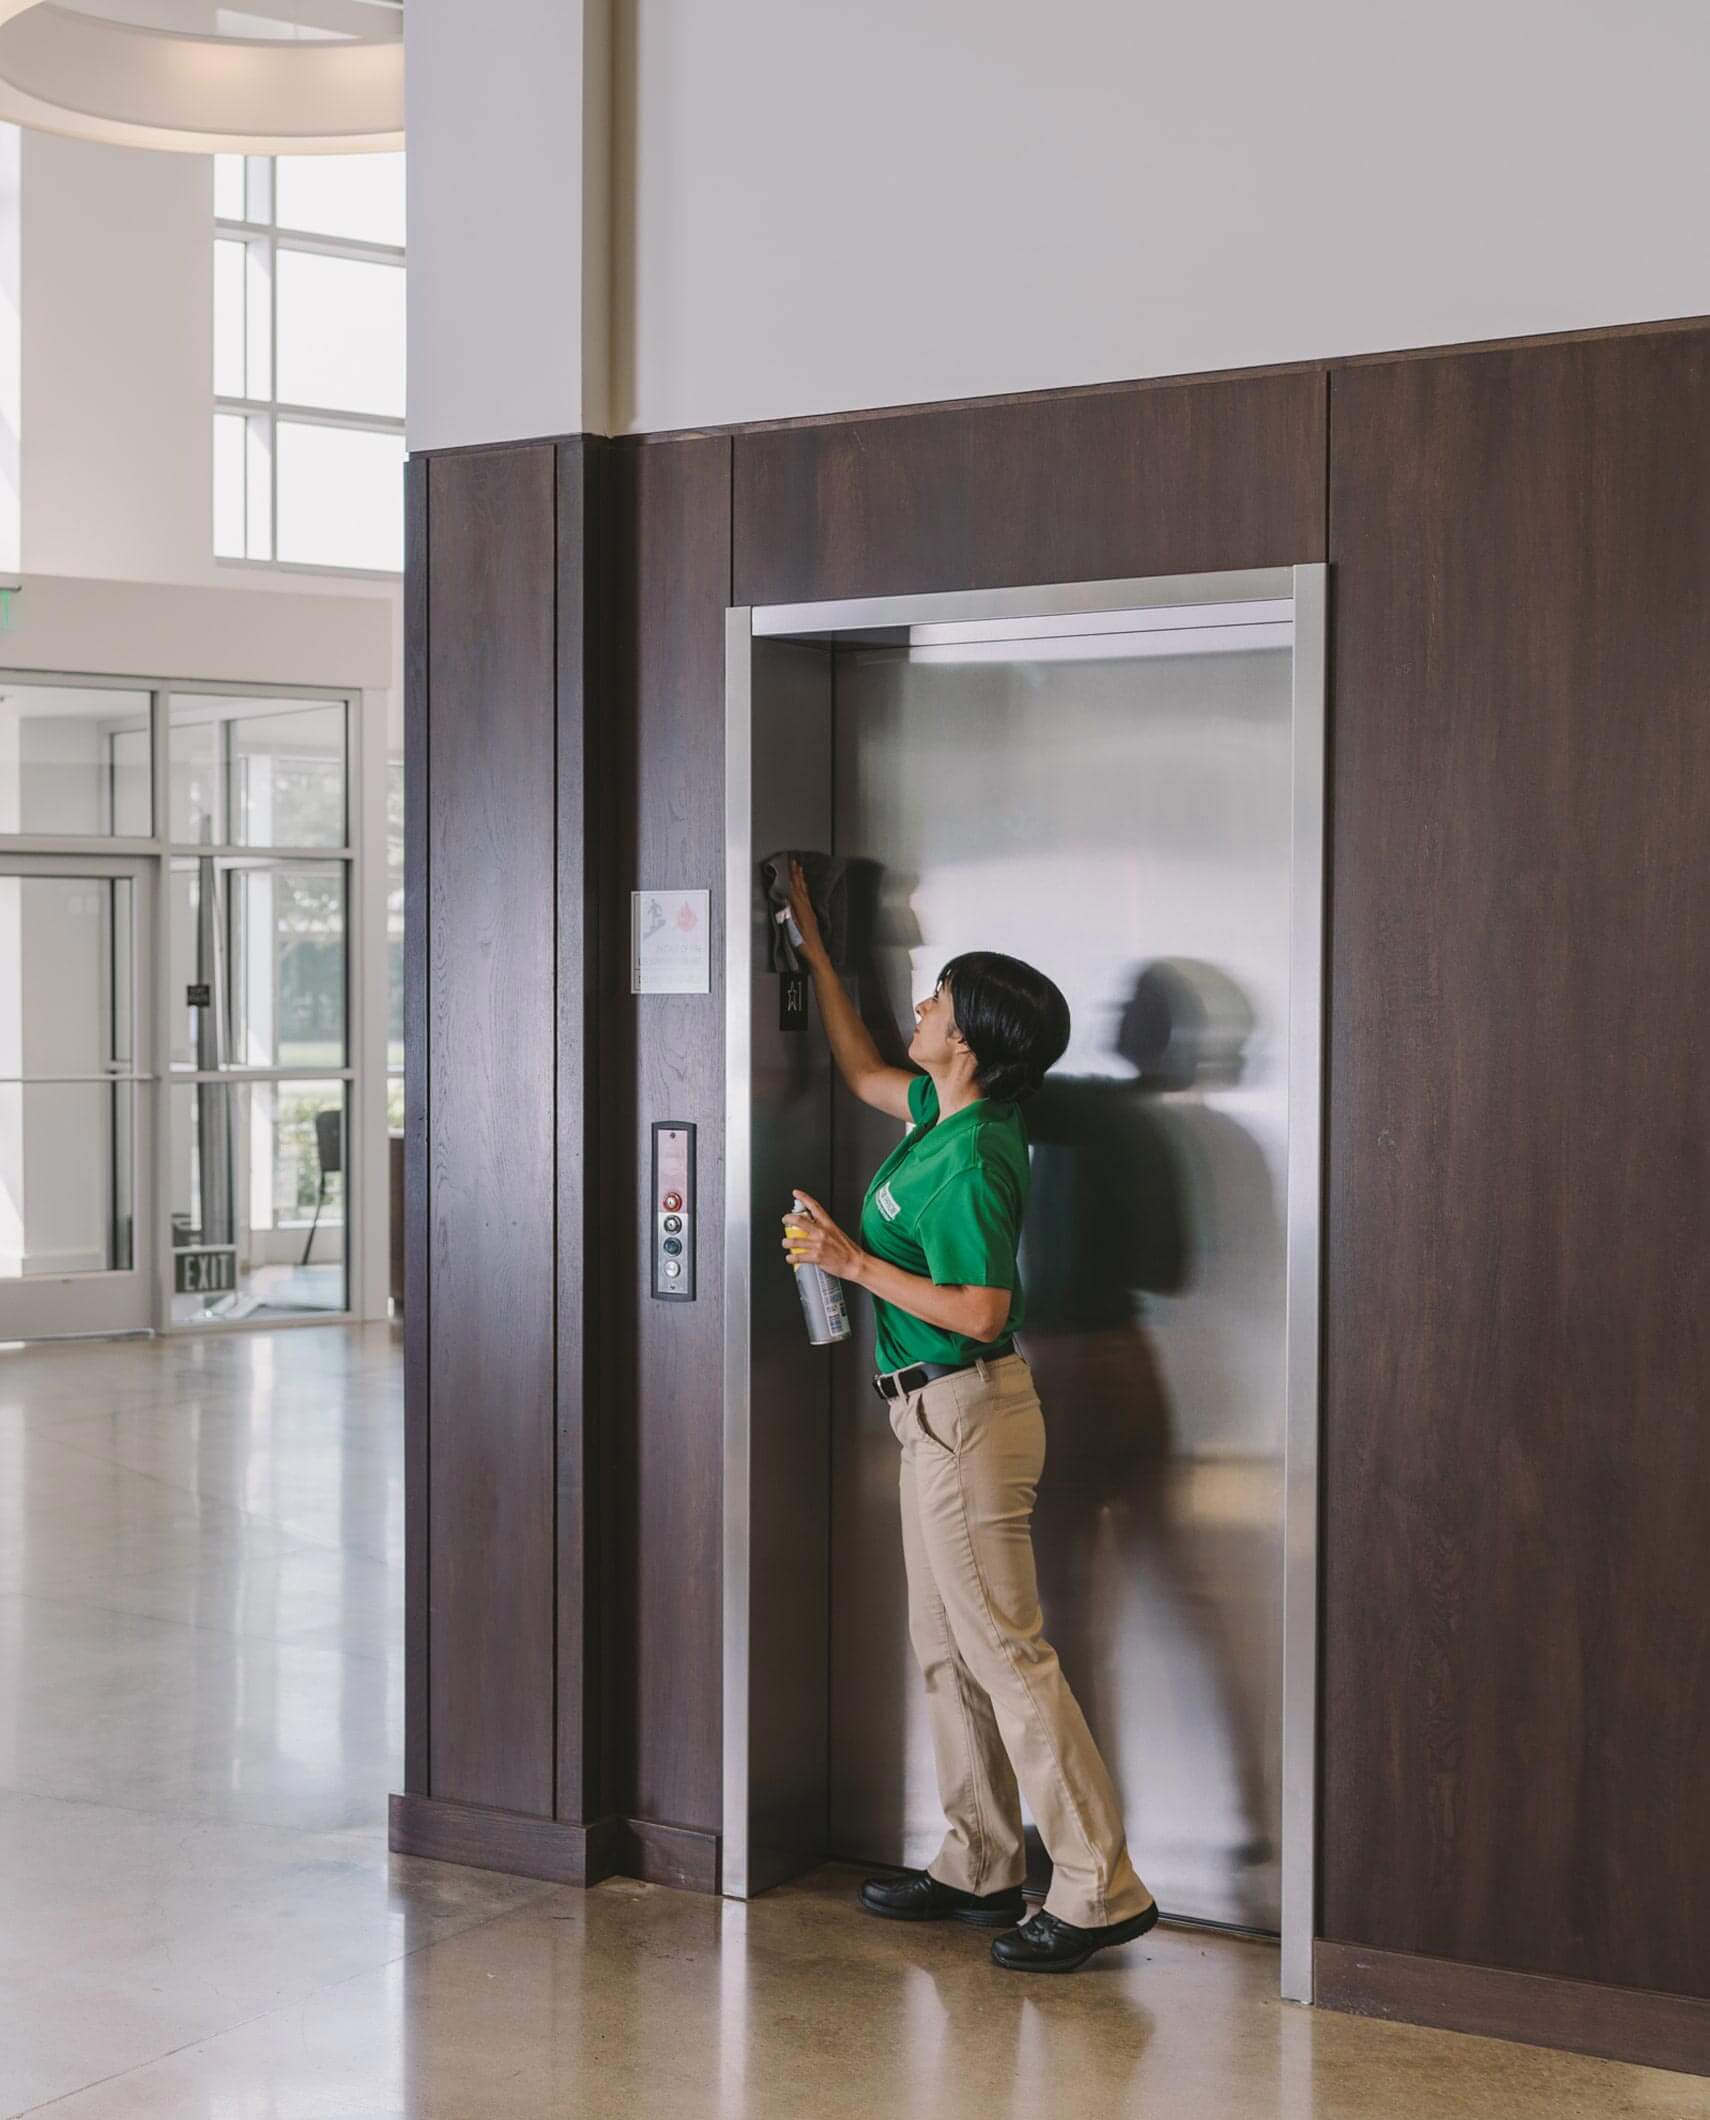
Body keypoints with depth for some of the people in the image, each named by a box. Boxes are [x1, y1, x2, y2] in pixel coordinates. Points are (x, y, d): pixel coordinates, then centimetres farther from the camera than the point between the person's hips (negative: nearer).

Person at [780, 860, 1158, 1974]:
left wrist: (853, 1262, -19)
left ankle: (1101, 1889, -4)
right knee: (947, 1648, 16)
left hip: (967, 1411, -10)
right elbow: (864, 1072, 28)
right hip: (939, 1414, 10)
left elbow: (979, 1310, -24)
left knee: (1007, 1651, -8)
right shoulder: (943, 1112, 8)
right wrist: (814, 949, 30)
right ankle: (981, 1868, 25)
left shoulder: (971, 1158, -20)